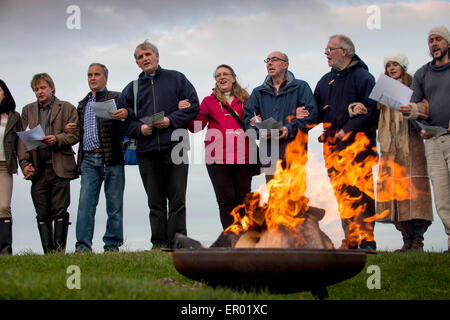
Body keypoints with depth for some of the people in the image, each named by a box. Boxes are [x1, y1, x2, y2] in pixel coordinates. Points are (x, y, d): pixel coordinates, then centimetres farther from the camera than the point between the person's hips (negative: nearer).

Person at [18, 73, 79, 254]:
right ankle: (48, 252, 3)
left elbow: (75, 134, 2)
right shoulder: (28, 111, 18)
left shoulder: (67, 108, 9)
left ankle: (59, 250, -5)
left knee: (60, 212, -7)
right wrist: (24, 162, -3)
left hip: (60, 167, -3)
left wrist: (57, 139, -16)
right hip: (37, 169, 3)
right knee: (42, 215, 1)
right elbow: (22, 139, 11)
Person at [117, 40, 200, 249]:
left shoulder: (176, 79, 10)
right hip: (147, 152, 2)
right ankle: (158, 244, 9)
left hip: (174, 148, -2)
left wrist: (171, 120, -9)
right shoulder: (132, 89, 15)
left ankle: (177, 243, -3)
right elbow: (123, 120, 13)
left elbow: (193, 106, 3)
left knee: (177, 199, -5)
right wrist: (139, 129, -7)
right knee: (155, 202, 5)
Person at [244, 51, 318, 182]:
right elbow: (248, 116, 14)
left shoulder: (300, 87, 7)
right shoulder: (258, 92, 20)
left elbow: (311, 113, -3)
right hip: (269, 153, 3)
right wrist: (259, 131, -6)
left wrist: (290, 128, -15)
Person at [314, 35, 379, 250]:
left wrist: (347, 130, -17)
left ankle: (367, 240, -4)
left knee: (360, 194, -7)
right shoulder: (325, 81, 19)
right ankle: (350, 240, 10)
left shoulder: (362, 77, -4)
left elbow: (372, 110, -13)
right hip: (333, 147, 7)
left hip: (357, 144, -6)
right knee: (342, 195, 5)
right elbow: (317, 112, 23)